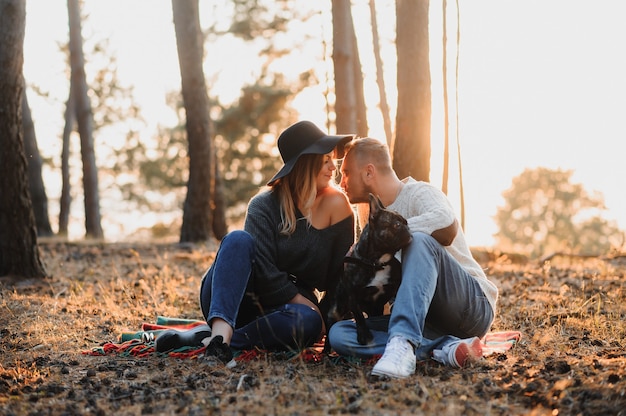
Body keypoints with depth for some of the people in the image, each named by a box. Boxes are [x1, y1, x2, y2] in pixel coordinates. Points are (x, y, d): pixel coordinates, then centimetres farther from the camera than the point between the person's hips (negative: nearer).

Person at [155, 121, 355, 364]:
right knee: (239, 239, -30)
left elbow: (340, 274, -4)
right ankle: (221, 333, -47)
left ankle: (207, 338, -29)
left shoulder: (336, 204, -5)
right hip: (227, 303, -1)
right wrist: (308, 304, -19)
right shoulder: (264, 205, -9)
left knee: (308, 322, -35)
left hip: (280, 309, 2)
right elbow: (264, 272, -18)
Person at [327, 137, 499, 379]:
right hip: (423, 320, 7)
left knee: (419, 241, -33)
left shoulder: (418, 193, -7)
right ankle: (445, 348, -27)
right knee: (339, 334, -16)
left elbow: (447, 226, -32)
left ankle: (402, 342, -45)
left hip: (474, 306, -7)